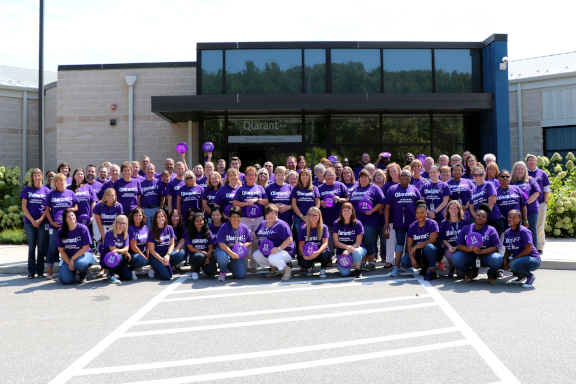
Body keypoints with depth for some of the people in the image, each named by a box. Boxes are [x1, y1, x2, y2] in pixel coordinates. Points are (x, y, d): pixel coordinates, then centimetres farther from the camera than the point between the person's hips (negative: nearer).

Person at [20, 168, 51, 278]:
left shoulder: (46, 190, 4)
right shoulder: (27, 189, 5)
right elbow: (24, 207, 2)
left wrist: (40, 220, -8)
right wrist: (32, 220, -6)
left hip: (42, 222, 0)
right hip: (29, 222, 0)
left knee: (41, 247, 3)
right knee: (31, 247, 4)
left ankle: (40, 271, 10)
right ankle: (31, 271, 11)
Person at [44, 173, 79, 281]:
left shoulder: (70, 193, 8)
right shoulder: (51, 194, 7)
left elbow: (76, 208, 11)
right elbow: (47, 210, 7)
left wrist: (71, 209, -11)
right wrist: (52, 222, -6)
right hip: (55, 225, -1)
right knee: (53, 247, 0)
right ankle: (49, 273, 6)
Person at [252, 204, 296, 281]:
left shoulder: (281, 224, -12)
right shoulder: (262, 224, 11)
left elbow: (289, 239, -20)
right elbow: (256, 235, 23)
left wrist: (279, 248, -29)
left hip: (284, 251, -8)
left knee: (272, 258, -35)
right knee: (255, 255, -5)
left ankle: (287, 269, -6)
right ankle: (273, 267, 12)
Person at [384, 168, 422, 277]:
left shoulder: (414, 190, 9)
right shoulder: (392, 189, 4)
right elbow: (387, 207, 3)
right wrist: (386, 222, -1)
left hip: (413, 222, 2)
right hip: (399, 222, -1)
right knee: (399, 242, -1)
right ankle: (396, 267, 0)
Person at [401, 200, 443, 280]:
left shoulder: (432, 224, -9)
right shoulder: (412, 226, 3)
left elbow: (431, 241, -19)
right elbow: (409, 245, -2)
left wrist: (416, 247, -18)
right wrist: (412, 258, -16)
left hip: (434, 252, -4)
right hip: (419, 253, 4)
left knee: (428, 247, -39)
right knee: (404, 262, -19)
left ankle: (433, 272, -19)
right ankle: (424, 264, 10)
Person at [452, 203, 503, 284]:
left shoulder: (491, 230, 0)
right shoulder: (466, 229, 4)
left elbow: (495, 247, -8)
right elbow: (459, 246, -2)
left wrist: (480, 251, -25)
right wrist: (471, 249, -22)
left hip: (486, 257, -1)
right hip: (470, 257, 1)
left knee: (497, 259, -34)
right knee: (455, 258, -28)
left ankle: (490, 275, 5)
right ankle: (469, 273, 7)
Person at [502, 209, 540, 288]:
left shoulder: (524, 231, -15)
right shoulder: (507, 232, 6)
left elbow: (529, 249, -21)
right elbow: (508, 250, 8)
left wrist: (515, 258, -22)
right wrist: (505, 260, -10)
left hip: (532, 260, -8)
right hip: (517, 259, 8)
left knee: (513, 264, -34)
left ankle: (530, 276, -3)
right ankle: (521, 275, 11)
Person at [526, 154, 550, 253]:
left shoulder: (542, 173, 8)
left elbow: (546, 189, 9)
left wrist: (546, 201, 3)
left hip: (540, 203, 0)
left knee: (539, 226, 3)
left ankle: (539, 247, 12)